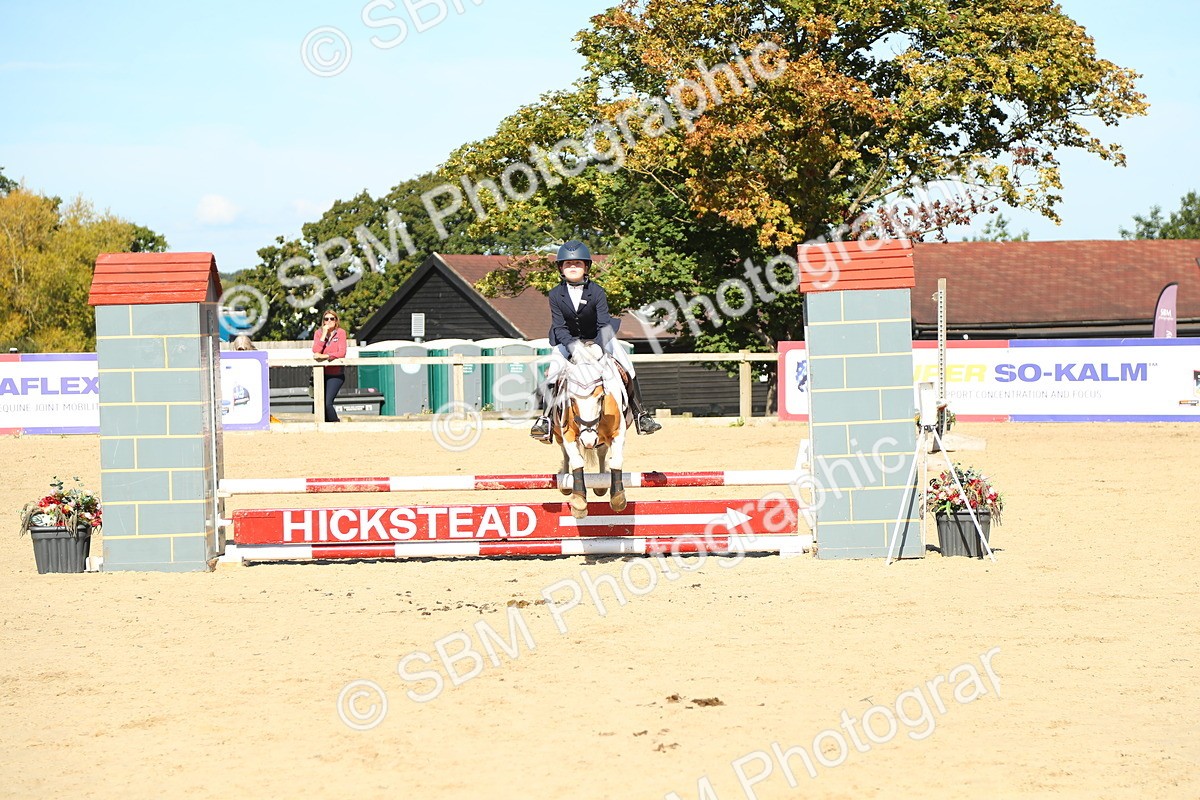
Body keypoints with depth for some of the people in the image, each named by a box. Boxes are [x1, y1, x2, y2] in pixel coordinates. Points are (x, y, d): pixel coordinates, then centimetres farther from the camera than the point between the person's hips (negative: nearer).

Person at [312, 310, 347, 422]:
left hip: (336, 374, -4)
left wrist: (325, 356, -21)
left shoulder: (340, 333, -2)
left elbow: (342, 353, -12)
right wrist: (324, 334, -14)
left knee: (327, 403, -17)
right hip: (321, 374, 4)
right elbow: (316, 351, -9)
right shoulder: (318, 333, 5)